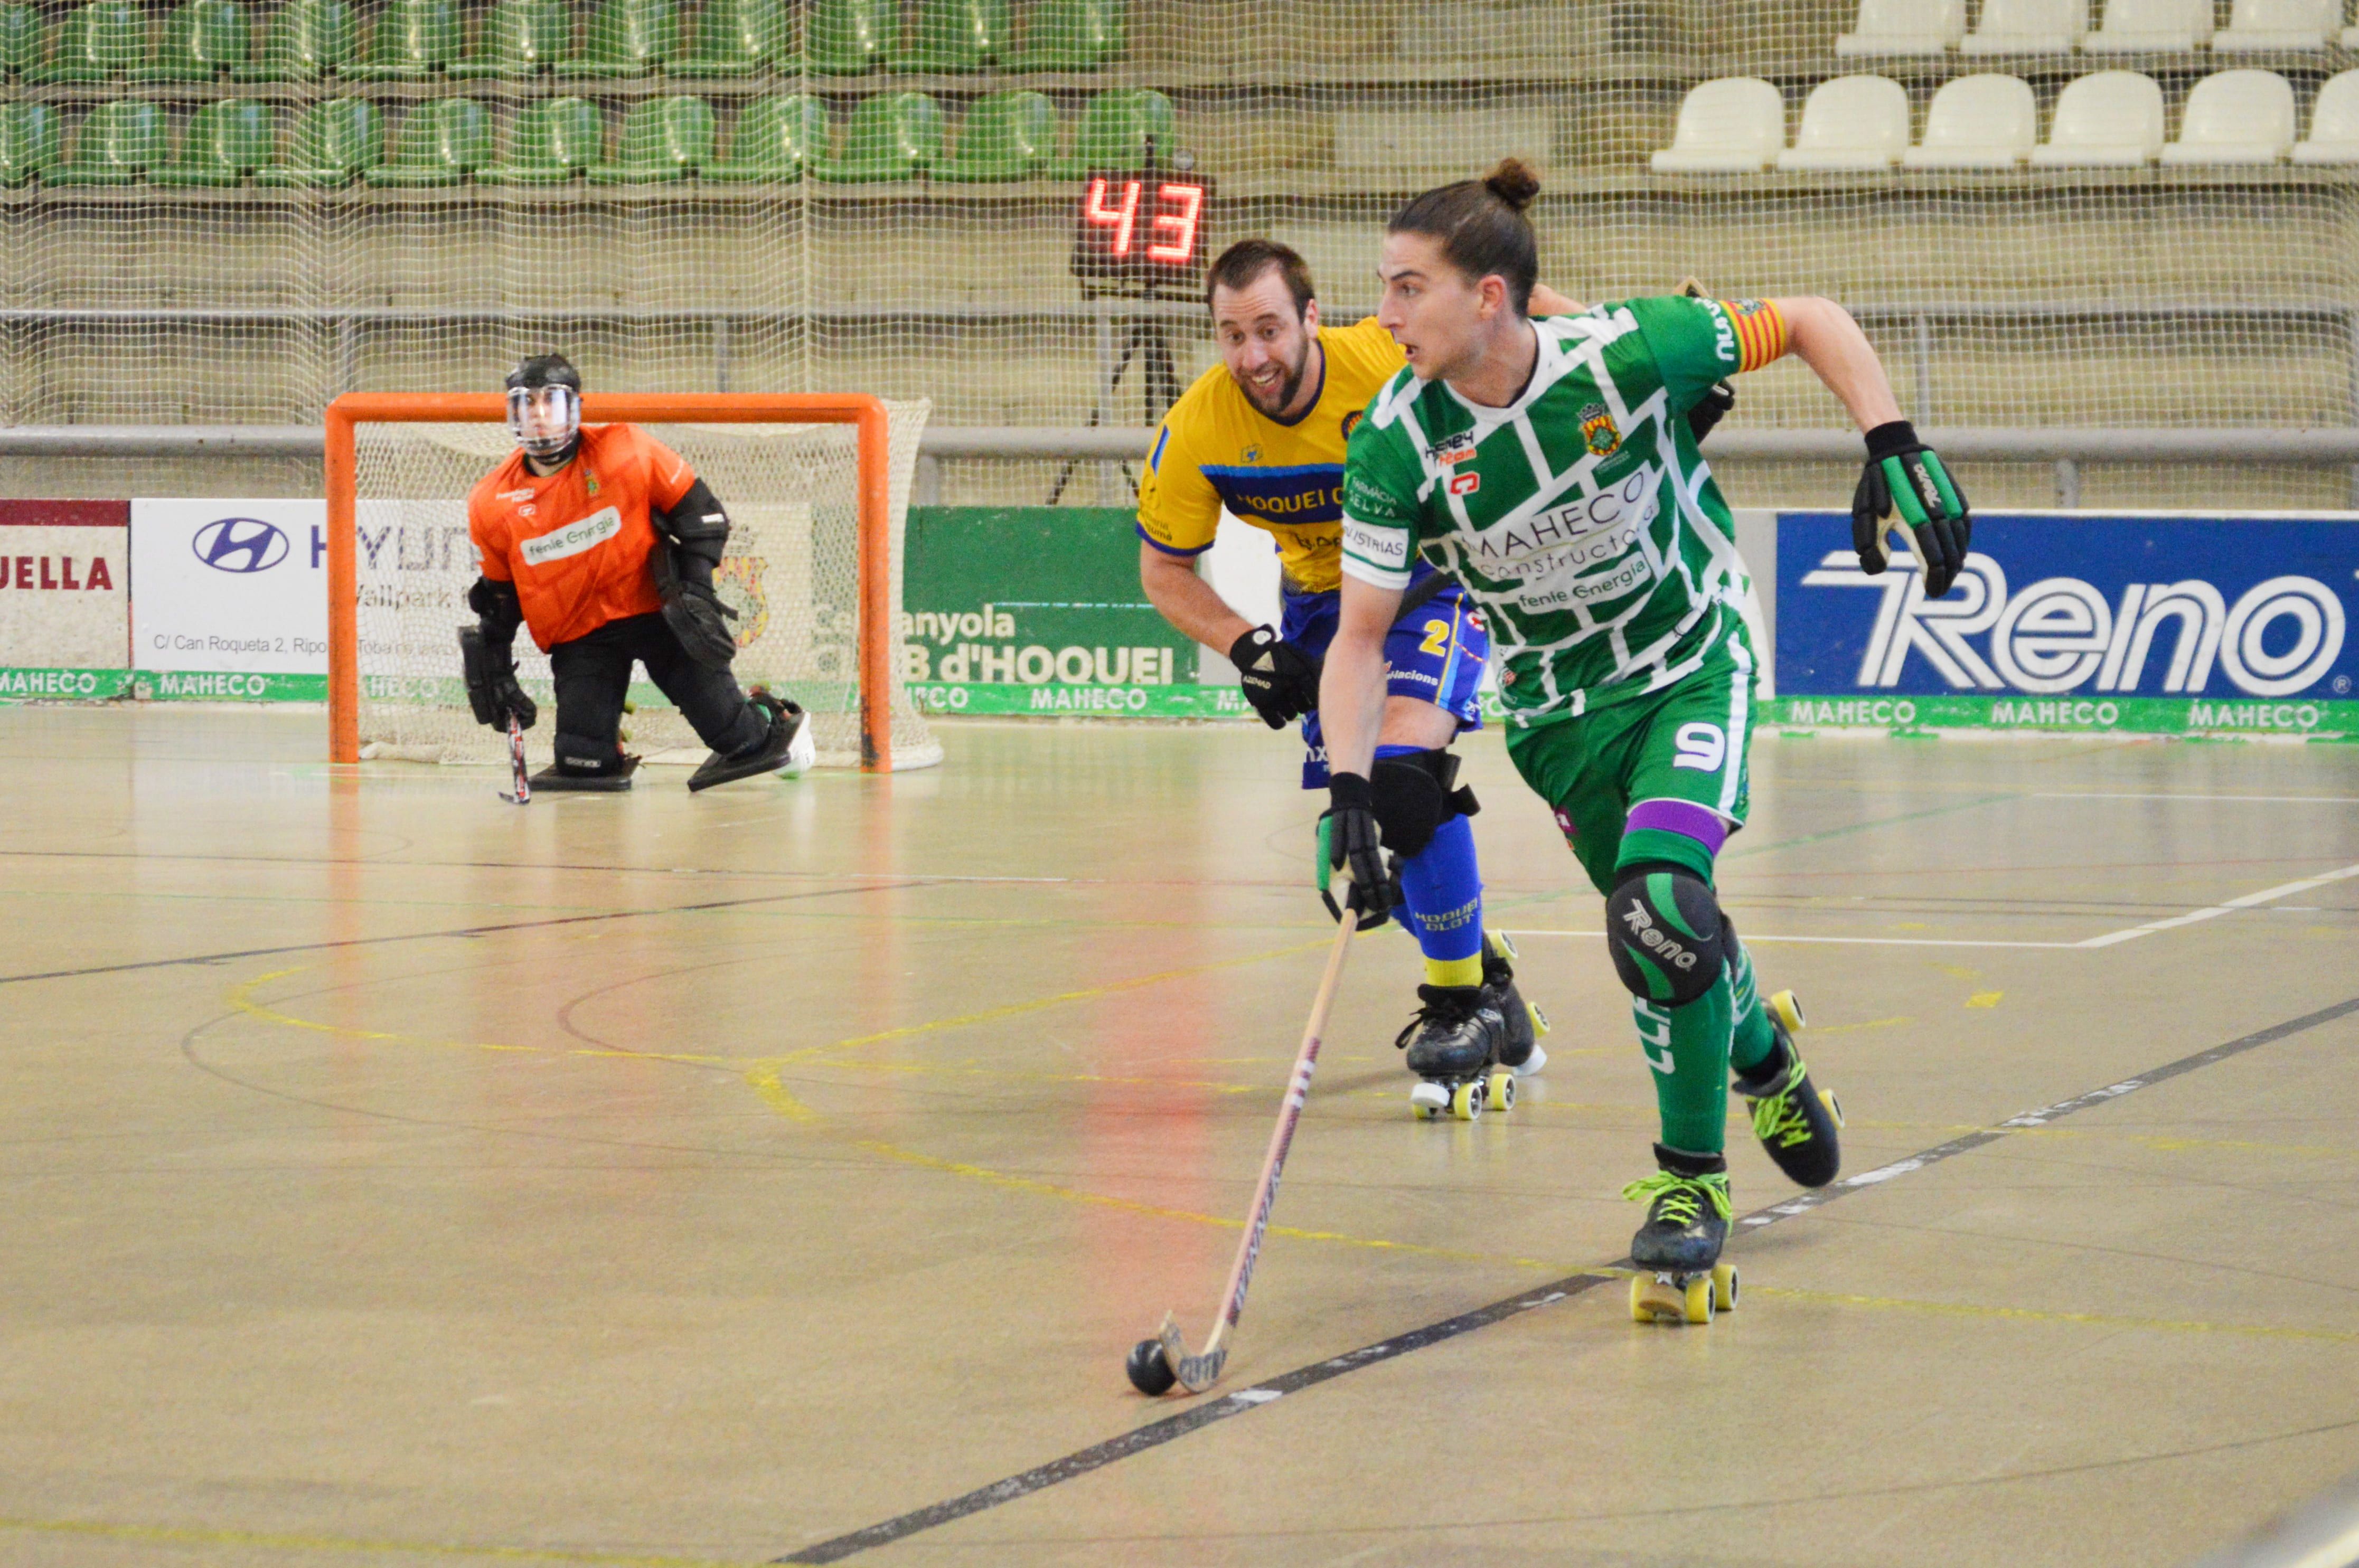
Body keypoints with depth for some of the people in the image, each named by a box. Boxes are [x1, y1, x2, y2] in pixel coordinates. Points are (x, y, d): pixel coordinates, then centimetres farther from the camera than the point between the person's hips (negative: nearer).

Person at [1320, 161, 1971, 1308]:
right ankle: (1761, 1056, 40)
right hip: (1557, 706, 3)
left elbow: (1814, 323, -11)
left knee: (1662, 901, -22)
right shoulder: (1399, 440, -19)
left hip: (1695, 664, -3)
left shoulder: (1629, 353, -26)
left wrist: (1895, 452, -21)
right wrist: (1349, 794, -25)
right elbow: (1360, 634, -14)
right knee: (1666, 934, 3)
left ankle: (1691, 1178, -4)